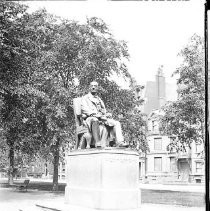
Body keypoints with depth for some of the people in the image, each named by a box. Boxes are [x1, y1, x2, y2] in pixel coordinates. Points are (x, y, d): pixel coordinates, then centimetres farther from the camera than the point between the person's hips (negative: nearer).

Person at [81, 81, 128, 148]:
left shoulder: (100, 100, 32)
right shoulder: (85, 98, 14)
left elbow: (104, 112, 28)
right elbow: (85, 110, -3)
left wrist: (107, 114, 1)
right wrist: (97, 115, -16)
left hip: (101, 118, 6)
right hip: (90, 118, -6)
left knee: (116, 123, -14)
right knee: (95, 120, -41)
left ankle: (119, 142, -33)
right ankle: (97, 144, -49)